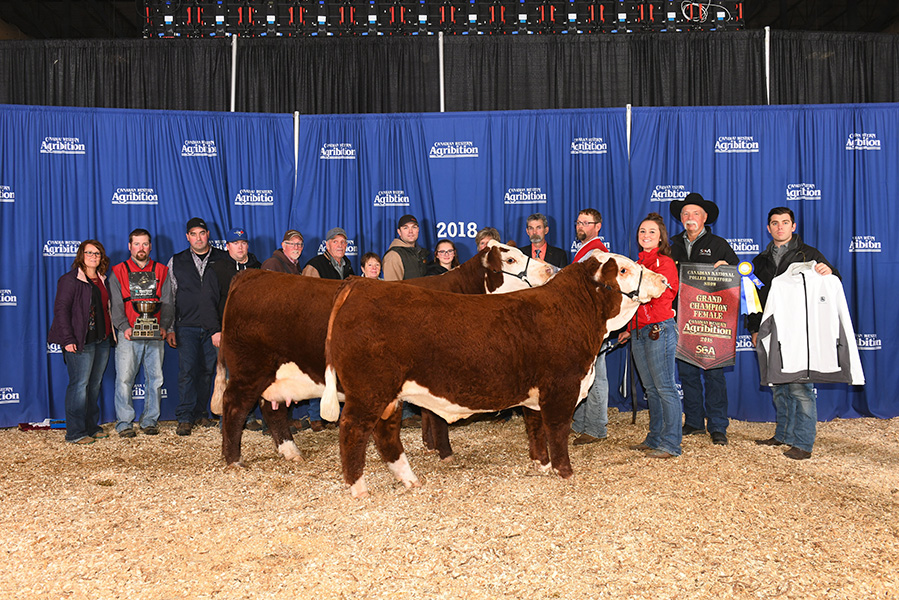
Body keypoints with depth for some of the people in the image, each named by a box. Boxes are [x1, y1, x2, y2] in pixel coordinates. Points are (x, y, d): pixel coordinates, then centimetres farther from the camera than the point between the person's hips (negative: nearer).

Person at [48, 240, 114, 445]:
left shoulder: (103, 280, 15)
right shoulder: (70, 280, -5)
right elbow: (61, 309, -10)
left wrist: (110, 334, 12)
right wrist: (68, 339, -16)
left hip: (103, 340, 7)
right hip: (81, 342, -7)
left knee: (95, 384, 12)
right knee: (80, 385, -5)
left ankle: (92, 427, 21)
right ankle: (75, 433, 2)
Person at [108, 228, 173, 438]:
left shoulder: (161, 271, 13)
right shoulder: (119, 272, 9)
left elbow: (167, 302, 8)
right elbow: (116, 304, 2)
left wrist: (164, 326, -7)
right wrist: (124, 327, -13)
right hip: (128, 334, -2)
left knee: (155, 379, 4)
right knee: (124, 379, -5)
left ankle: (150, 420, 14)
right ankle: (124, 423, 4)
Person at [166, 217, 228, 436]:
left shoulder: (222, 259, 6)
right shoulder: (176, 262, 9)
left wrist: (221, 327, 2)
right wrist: (169, 328, 5)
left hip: (213, 326, 1)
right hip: (186, 326, 0)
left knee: (207, 370, 6)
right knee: (187, 369, -7)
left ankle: (200, 413, 18)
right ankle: (185, 418, 0)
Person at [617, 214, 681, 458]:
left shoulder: (665, 262, -3)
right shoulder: (638, 263, 19)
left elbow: (663, 294, -14)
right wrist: (630, 329, 22)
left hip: (660, 329, -8)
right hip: (639, 332, 8)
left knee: (665, 387, -5)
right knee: (650, 388, 12)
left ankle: (670, 444, -1)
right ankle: (655, 438, 20)